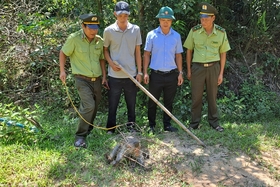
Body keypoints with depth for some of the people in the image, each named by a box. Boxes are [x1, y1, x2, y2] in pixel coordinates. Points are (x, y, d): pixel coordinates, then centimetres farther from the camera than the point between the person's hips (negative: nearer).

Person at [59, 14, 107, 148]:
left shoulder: (100, 41, 3)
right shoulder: (74, 38, -11)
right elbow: (63, 53, 0)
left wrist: (104, 76, 9)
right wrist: (62, 70, -6)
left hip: (97, 79, 6)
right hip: (82, 79, -6)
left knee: (94, 106, 14)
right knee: (89, 105, -19)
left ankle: (88, 129, 36)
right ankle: (80, 136, -7)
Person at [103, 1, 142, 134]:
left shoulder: (135, 29, 1)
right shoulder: (109, 30, -4)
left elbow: (138, 52, 5)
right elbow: (105, 50, 7)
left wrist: (139, 72, 2)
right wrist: (111, 63, -10)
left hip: (131, 74, 2)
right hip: (114, 75, -1)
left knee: (131, 104, 12)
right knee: (113, 105, 6)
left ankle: (131, 127, 26)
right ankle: (110, 130, 18)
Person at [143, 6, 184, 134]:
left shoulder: (176, 36, 4)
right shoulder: (151, 35, -2)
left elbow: (178, 56, 8)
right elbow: (146, 54, 0)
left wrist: (180, 73, 3)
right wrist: (145, 73, -6)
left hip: (172, 75, 2)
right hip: (156, 74, -2)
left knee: (169, 102, 12)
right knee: (153, 102, 7)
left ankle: (167, 125, 24)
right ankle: (151, 125, 21)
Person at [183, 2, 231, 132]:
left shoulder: (221, 33, -3)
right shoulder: (194, 31, -5)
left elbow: (223, 53, 4)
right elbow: (189, 51, 4)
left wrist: (221, 73, 1)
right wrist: (189, 70, 3)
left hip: (213, 67, 1)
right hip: (198, 67, 0)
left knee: (212, 97, 10)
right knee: (196, 97, 6)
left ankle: (214, 122, 23)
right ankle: (194, 123, 17)